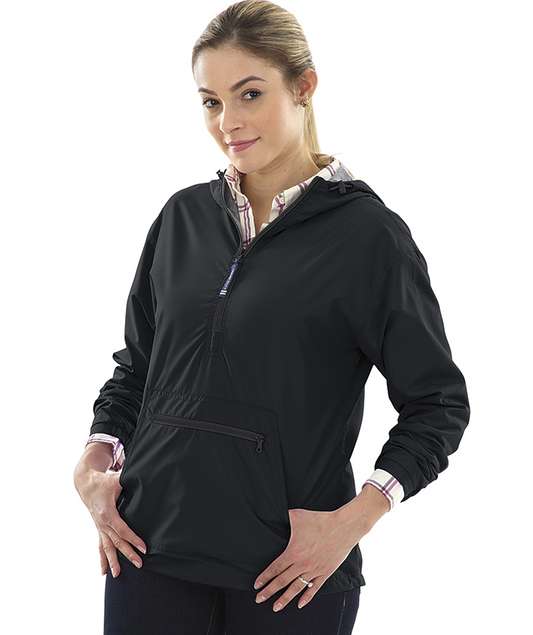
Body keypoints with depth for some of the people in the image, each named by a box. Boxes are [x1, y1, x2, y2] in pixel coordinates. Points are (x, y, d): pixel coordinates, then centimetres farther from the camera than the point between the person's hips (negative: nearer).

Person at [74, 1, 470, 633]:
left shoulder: (368, 233, -6)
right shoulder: (183, 216, 8)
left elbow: (438, 403, -3)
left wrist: (352, 520, -13)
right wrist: (94, 461, 1)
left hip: (291, 567, -3)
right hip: (151, 546, 4)